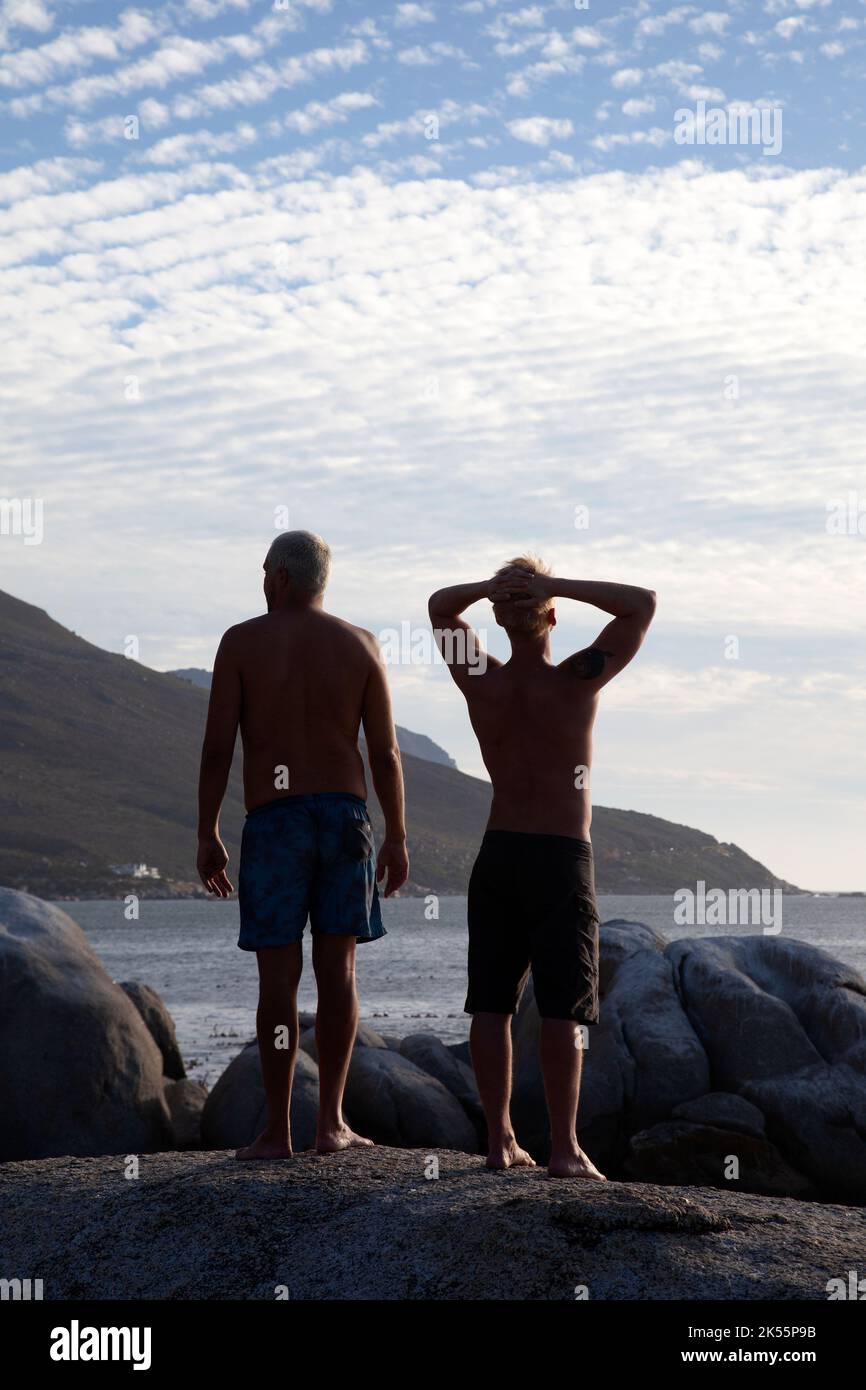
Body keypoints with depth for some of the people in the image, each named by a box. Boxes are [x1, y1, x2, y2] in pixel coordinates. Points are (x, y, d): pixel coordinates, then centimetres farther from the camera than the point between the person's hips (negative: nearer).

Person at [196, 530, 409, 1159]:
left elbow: (218, 745, -6)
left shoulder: (242, 641, -1)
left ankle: (277, 1131, 2)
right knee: (337, 969, 8)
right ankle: (332, 1122, 8)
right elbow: (386, 753, 1)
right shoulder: (361, 645, 5)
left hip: (274, 821, -2)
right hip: (346, 813, 2)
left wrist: (208, 834, 1)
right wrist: (397, 837, 8)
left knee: (279, 976, 0)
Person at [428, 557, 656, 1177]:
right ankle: (565, 1148, -3)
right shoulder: (576, 682, -11)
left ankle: (501, 1139, 9)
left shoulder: (481, 681, -1)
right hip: (563, 859, -4)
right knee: (564, 1009, -2)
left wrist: (491, 586, -2)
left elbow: (441, 606, 16)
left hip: (498, 854, 4)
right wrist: (558, 586, -12)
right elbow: (644, 604, -7)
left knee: (492, 1004, 7)